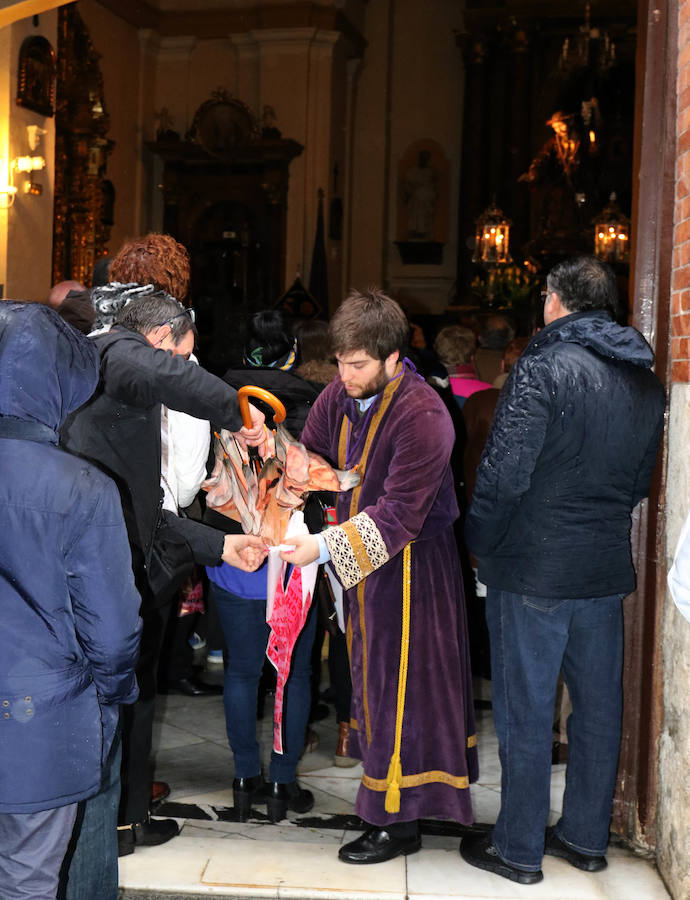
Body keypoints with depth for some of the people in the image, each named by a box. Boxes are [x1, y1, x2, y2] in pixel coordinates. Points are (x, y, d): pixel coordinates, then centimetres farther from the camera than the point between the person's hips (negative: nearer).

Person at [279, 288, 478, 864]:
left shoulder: (422, 416, -25)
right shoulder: (342, 394, -1)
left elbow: (399, 514, -28)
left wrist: (325, 546, -32)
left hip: (410, 566, -8)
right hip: (363, 560, 8)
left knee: (400, 682, 0)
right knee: (371, 669, 19)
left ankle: (399, 822, 13)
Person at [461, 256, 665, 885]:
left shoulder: (545, 367, -15)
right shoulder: (646, 379, 8)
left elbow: (505, 471, -19)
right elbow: (644, 478, 14)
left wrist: (480, 543, -6)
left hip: (535, 569, -7)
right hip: (608, 569, 7)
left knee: (525, 711, 4)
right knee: (598, 704, 15)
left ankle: (519, 849, 15)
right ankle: (586, 837, 29)